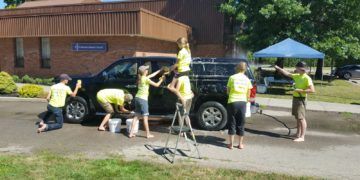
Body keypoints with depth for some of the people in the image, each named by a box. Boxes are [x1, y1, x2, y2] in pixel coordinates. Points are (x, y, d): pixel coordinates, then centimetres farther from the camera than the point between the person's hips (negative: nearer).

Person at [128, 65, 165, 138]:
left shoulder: (140, 78, 13)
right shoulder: (146, 79, -10)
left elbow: (151, 75, 23)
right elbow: (156, 85, -5)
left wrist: (159, 71, 27)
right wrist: (161, 79, 11)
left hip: (137, 97, 8)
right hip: (143, 99, -8)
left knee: (136, 116, 11)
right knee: (145, 117, -2)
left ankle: (131, 133, 9)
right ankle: (148, 134, 3)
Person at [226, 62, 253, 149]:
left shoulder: (232, 77, 1)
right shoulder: (247, 79, 6)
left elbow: (228, 91, 5)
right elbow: (248, 95, 7)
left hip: (232, 101, -2)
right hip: (242, 102, 2)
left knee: (232, 123, 7)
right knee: (241, 123, 11)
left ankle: (231, 144, 10)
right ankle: (240, 144, 18)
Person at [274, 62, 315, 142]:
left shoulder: (307, 78, -16)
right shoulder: (297, 76, 8)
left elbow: (312, 90, -22)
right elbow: (287, 74, 21)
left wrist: (300, 90, -22)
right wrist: (278, 68, 19)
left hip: (301, 99, -9)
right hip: (295, 98, 9)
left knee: (301, 118, -7)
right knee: (297, 117, 17)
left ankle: (302, 137, -4)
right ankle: (298, 133, 29)